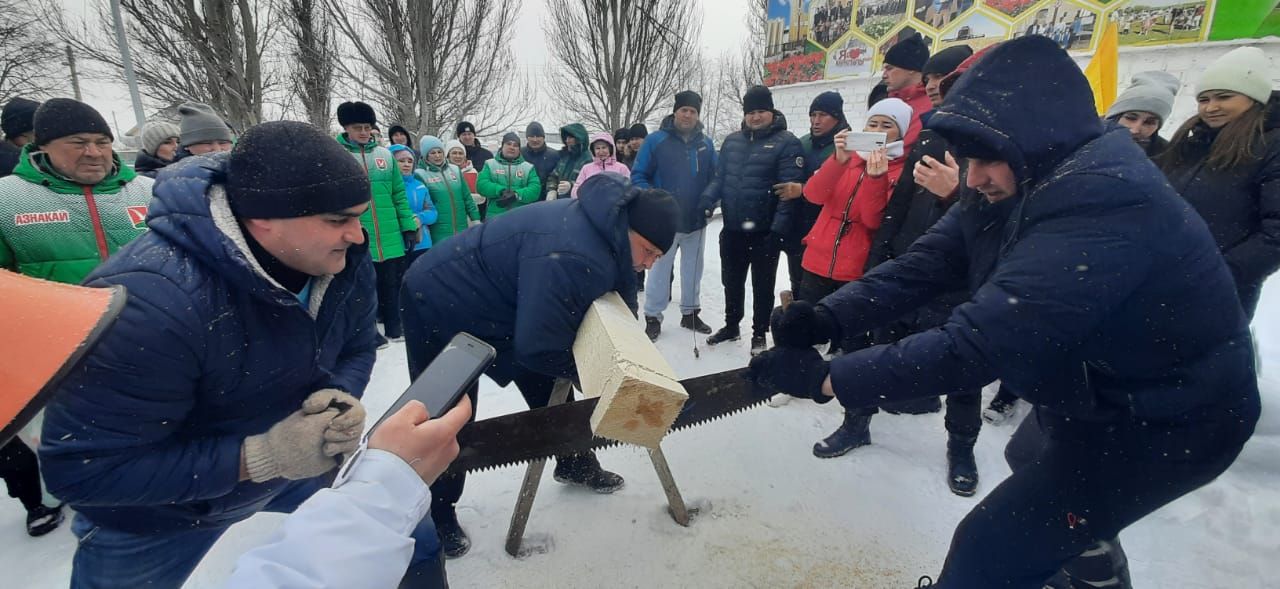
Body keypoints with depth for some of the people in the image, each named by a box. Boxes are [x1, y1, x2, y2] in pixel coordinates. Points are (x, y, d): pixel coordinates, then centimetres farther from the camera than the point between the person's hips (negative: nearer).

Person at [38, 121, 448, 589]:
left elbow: (356, 347, -4)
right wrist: (260, 457, -37)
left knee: (415, 541, 13)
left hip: (300, 458, 5)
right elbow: (82, 468, -30)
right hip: (158, 511, -4)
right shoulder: (150, 300, -36)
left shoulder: (344, 260, -19)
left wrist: (342, 400, -25)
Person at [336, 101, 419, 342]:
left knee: (392, 284, 12)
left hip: (390, 237, 3)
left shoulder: (384, 154, 9)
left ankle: (394, 329, 27)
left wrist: (408, 227, 5)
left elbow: (399, 194, 10)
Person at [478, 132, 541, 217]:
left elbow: (535, 189, -4)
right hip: (495, 217, 0)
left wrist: (516, 195, -21)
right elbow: (481, 184, -3)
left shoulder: (528, 167, 10)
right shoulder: (490, 165, 10)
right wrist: (501, 191, -20)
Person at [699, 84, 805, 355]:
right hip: (732, 229, 5)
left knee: (762, 285, 10)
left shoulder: (786, 143, -9)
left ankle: (759, 333, 26)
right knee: (731, 281, 19)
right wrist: (707, 199, -8)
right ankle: (731, 326, 37)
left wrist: (778, 228, -24)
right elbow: (720, 177, 12)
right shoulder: (732, 141, 9)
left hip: (764, 232, -5)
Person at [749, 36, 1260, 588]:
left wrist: (825, 377, -39)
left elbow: (978, 342, -41)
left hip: (1164, 423, -9)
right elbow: (919, 267, -15)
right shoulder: (1011, 187, -8)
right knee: (1031, 463, 33)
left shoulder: (1105, 209, -36)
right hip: (1093, 393, 9)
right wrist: (824, 319, -30)